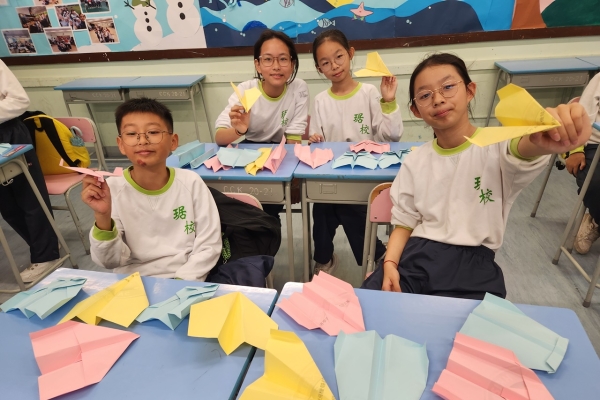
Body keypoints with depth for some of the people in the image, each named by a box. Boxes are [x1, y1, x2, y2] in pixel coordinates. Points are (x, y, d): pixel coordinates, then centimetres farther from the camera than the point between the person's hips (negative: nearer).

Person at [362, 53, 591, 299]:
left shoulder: (495, 147, -2)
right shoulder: (415, 161, 9)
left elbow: (522, 151, -27)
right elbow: (404, 223, 10)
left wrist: (546, 139, -52)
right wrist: (389, 263, -8)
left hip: (473, 261, -2)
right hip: (416, 255, 2)